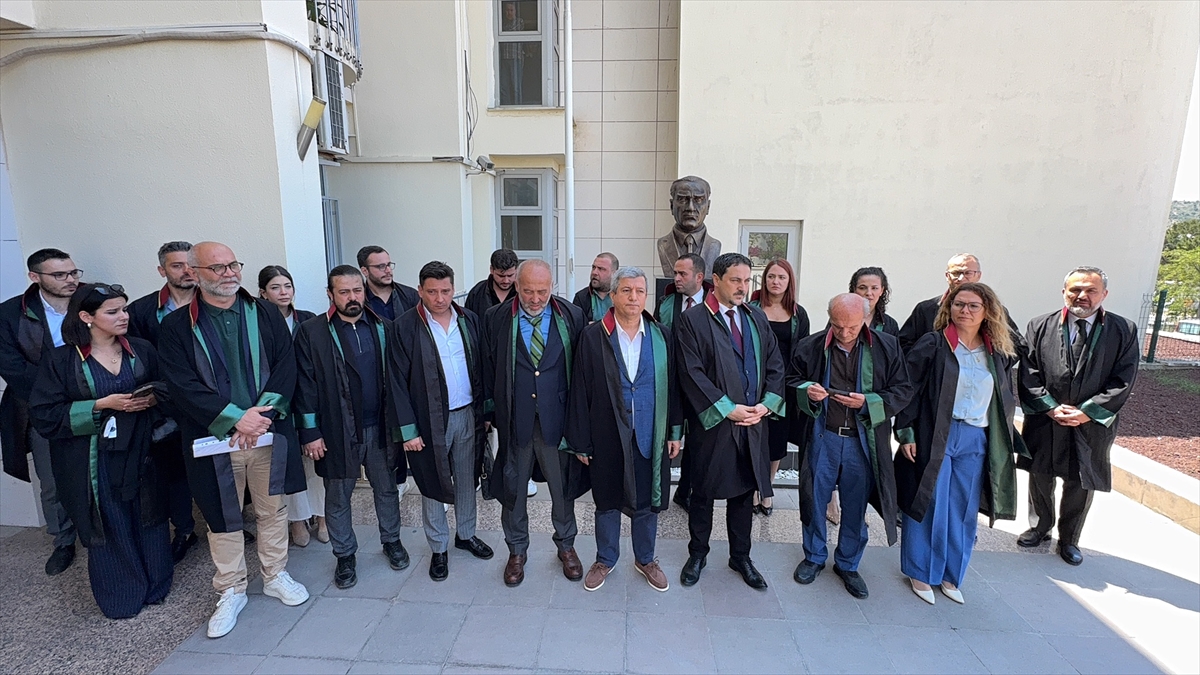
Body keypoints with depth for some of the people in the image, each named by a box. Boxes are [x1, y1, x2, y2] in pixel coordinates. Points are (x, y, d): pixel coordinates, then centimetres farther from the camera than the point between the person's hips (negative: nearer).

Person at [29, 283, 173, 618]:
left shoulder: (142, 351, 3)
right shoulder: (61, 360, -4)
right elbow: (44, 415, -6)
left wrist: (154, 399, -13)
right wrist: (101, 405, -17)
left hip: (140, 454, 2)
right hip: (94, 463, -2)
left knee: (149, 523, 9)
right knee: (109, 531, 7)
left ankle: (156, 587, 26)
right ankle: (121, 598, 25)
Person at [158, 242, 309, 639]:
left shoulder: (266, 314, 3)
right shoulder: (177, 326, -1)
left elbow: (286, 367, -2)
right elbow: (182, 386, -9)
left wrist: (262, 412, -14)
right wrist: (236, 417, -17)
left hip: (269, 432, 1)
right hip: (214, 439, -1)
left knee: (273, 509, 13)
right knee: (222, 517, 12)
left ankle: (275, 576, 33)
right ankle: (231, 591, 30)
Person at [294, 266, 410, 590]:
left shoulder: (382, 328, 3)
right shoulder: (311, 332, -6)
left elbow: (396, 377, 5)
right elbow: (305, 385, -6)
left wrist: (402, 422, 2)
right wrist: (310, 432, -8)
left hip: (381, 426, 3)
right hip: (337, 430, -2)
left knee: (387, 489, 16)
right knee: (337, 497, 12)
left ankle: (391, 540, 37)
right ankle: (345, 556, 31)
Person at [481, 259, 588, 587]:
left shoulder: (571, 316, -3)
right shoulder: (497, 318, -2)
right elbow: (488, 369, 3)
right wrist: (490, 410, 3)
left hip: (558, 416, 0)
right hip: (514, 418, 0)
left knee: (564, 486, 14)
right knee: (512, 487, 14)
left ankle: (566, 544, 38)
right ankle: (517, 550, 36)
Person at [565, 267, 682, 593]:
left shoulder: (662, 336, 0)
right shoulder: (593, 336, -7)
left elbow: (672, 385, 4)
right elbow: (580, 391, -6)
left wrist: (675, 431, 3)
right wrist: (580, 441, -5)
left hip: (651, 436, 2)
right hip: (607, 437, -1)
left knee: (647, 501, 15)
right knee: (607, 501, 15)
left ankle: (645, 559, 39)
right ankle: (605, 559, 38)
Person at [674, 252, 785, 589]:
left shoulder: (757, 317, 9)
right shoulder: (692, 320, -8)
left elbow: (775, 365, 9)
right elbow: (692, 373, -14)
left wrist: (766, 404, -6)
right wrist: (728, 409, -17)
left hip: (753, 423, 5)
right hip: (712, 423, -4)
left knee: (745, 492, 16)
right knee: (703, 493, 10)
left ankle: (741, 557, 33)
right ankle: (697, 555, 30)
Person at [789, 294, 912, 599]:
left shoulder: (887, 347, -5)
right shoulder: (810, 346, -6)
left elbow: (903, 390, -2)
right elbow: (792, 380, 6)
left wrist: (868, 402, -18)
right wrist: (807, 390, -17)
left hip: (863, 442, 0)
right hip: (822, 437, 0)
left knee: (855, 506, 13)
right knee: (815, 500, 12)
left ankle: (848, 564, 35)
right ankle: (814, 557, 35)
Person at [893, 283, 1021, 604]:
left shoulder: (998, 354, 7)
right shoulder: (932, 345, -6)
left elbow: (1005, 402, 13)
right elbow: (907, 389, -8)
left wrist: (1009, 443, 9)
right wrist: (906, 432, -13)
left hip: (976, 442, 4)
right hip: (933, 437, -4)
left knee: (964, 512, 12)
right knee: (928, 506, 5)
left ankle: (951, 575, 30)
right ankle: (920, 572, 22)